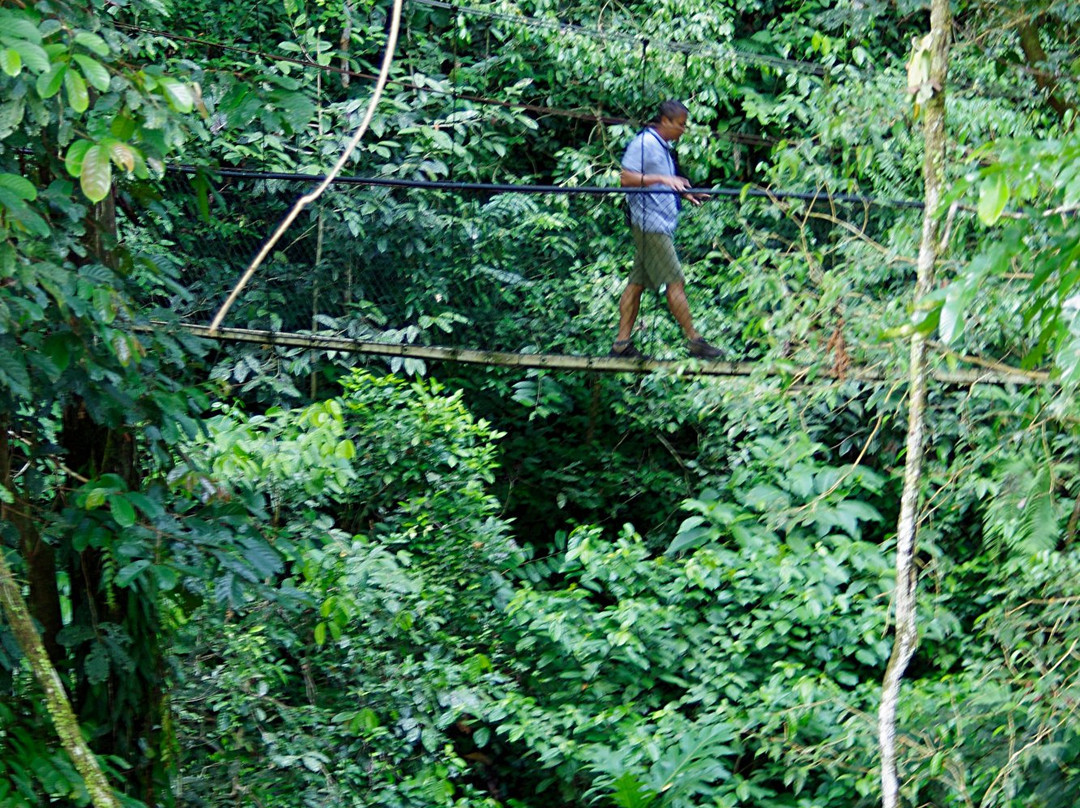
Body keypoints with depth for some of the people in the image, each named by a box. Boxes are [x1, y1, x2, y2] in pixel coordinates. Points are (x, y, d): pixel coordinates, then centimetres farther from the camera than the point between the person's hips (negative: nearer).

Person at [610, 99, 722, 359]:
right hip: (650, 222, -10)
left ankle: (622, 344, 7)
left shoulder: (663, 146, 21)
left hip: (661, 223, 10)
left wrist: (685, 194, 17)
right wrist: (662, 179, -23)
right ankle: (694, 341, -5)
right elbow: (626, 177, -17)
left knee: (637, 282, 7)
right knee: (675, 281, -8)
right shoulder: (644, 142, -9)